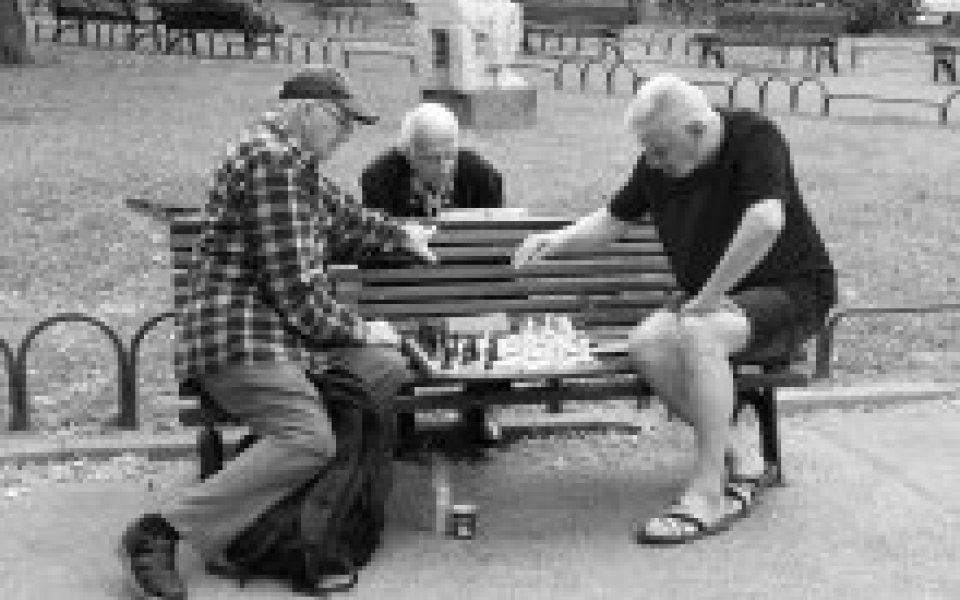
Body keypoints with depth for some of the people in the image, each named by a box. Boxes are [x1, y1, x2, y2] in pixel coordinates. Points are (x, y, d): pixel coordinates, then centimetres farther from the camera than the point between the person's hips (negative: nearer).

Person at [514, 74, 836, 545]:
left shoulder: (753, 137, -18)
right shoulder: (657, 165, 3)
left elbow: (766, 224, -34)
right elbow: (614, 219, 18)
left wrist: (709, 295, -28)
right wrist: (560, 239, -1)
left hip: (791, 292, -7)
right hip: (713, 299, 7)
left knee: (696, 335, -34)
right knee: (645, 344, -21)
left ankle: (707, 492, -26)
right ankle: (741, 459, -10)